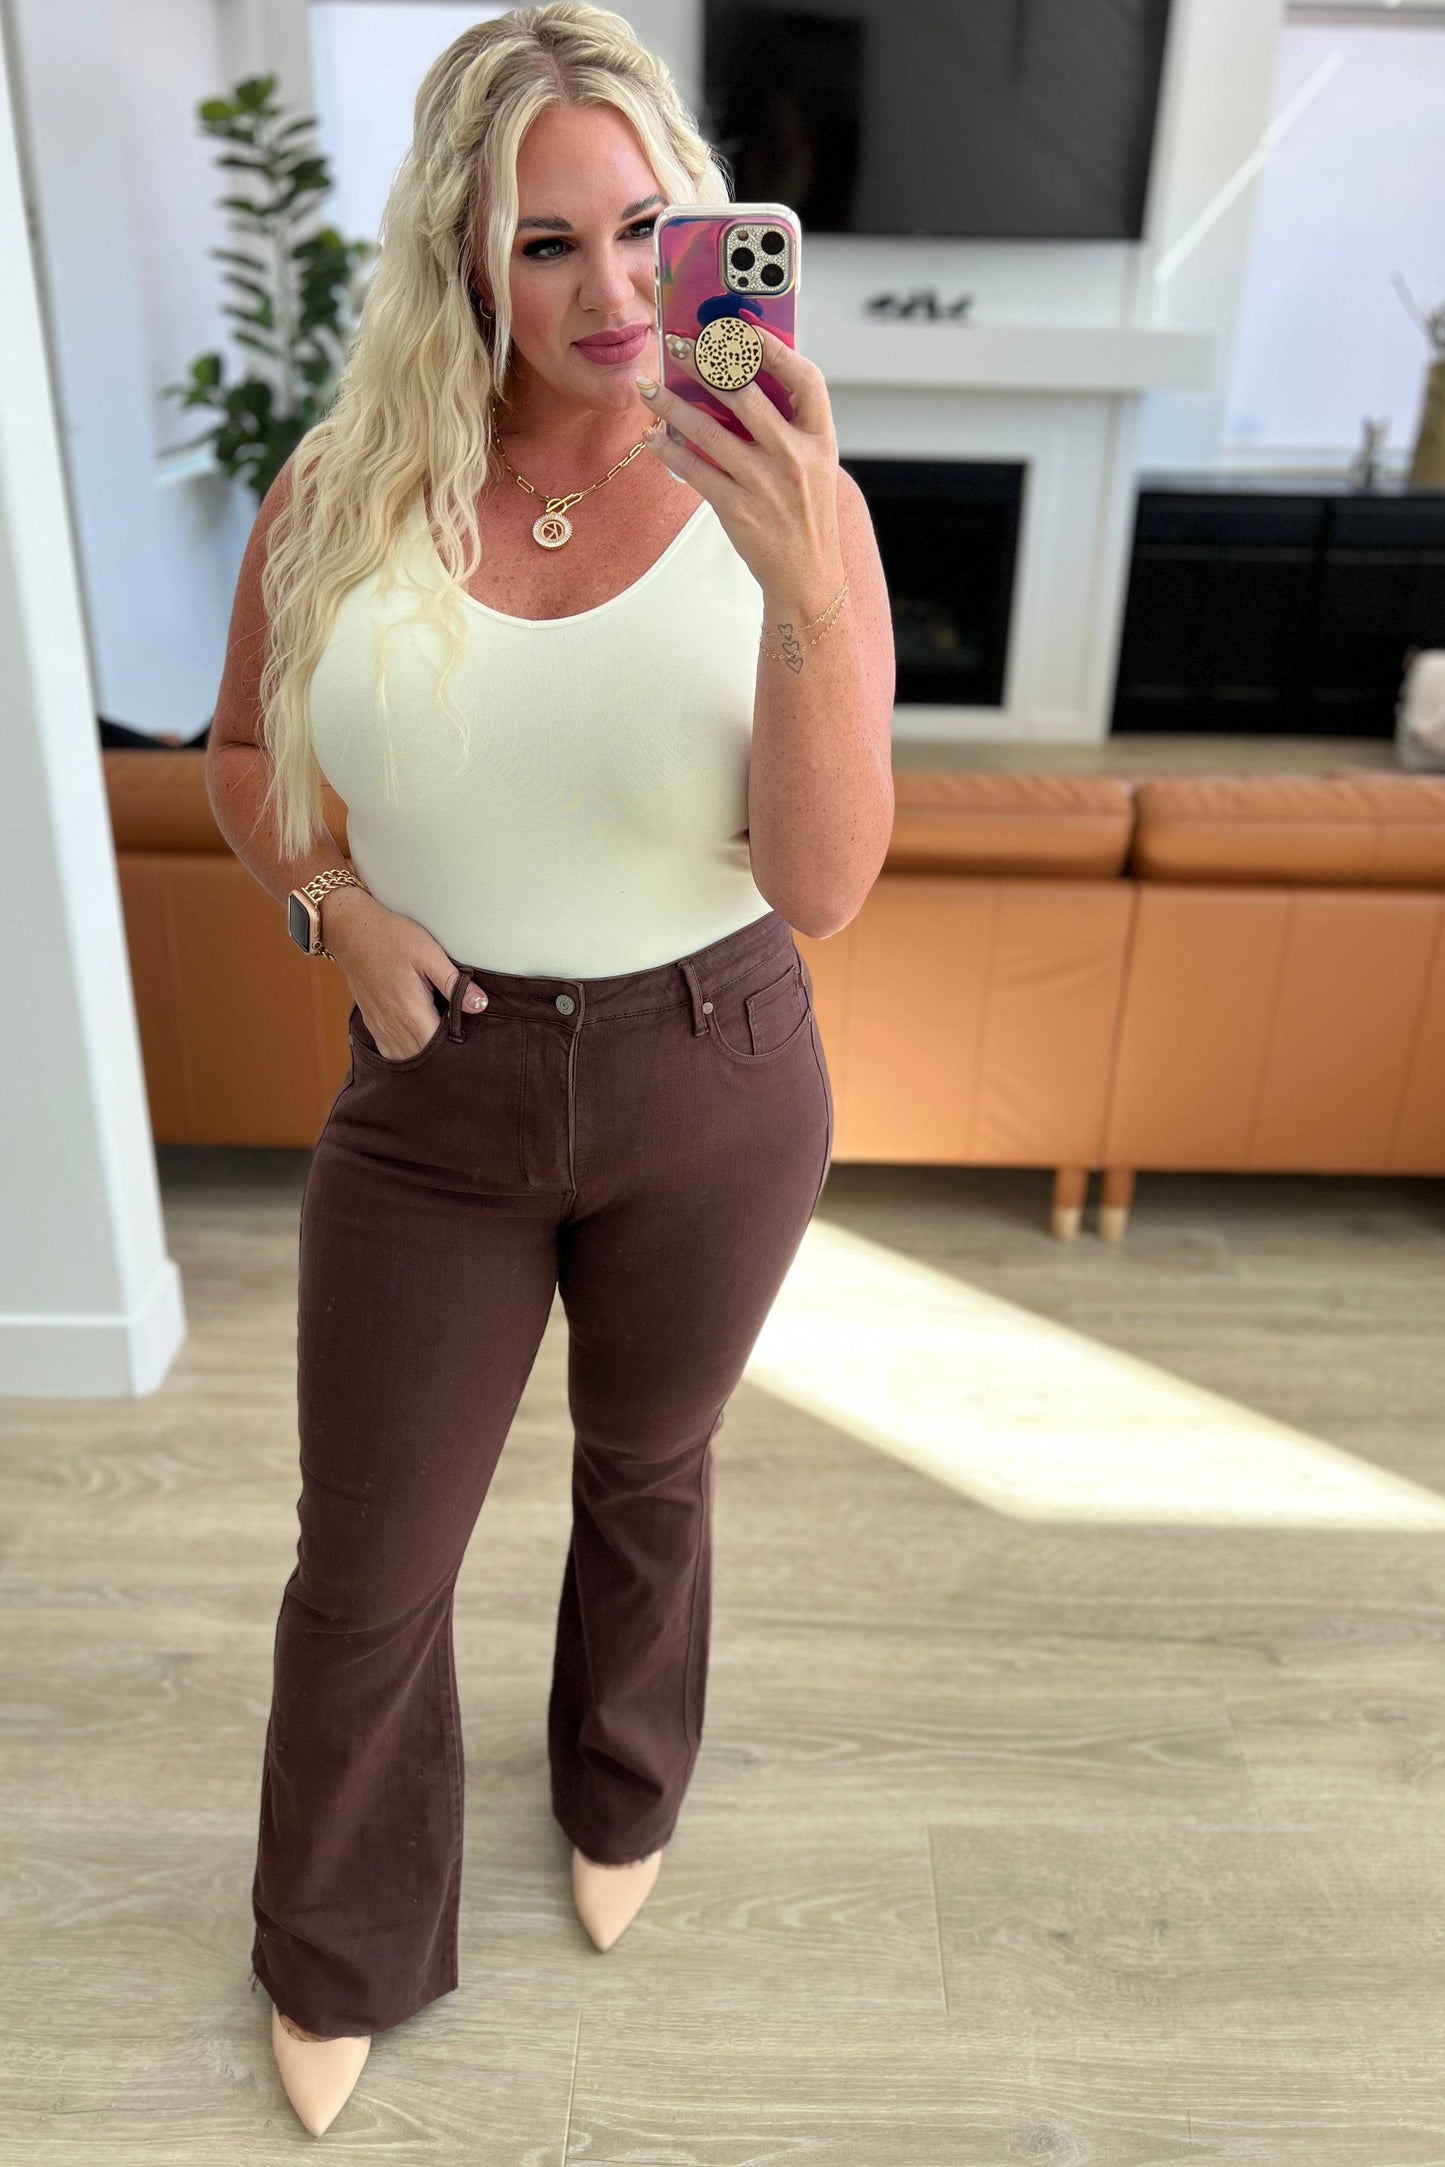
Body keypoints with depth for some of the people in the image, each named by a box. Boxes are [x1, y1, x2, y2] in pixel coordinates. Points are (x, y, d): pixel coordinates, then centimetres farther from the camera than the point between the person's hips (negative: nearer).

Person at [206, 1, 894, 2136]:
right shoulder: (338, 496, -7)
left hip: (711, 1092, 0)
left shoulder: (783, 499, -12)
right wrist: (336, 903, -10)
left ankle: (623, 1799, 57)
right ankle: (341, 1957, 45)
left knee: (649, 1474, 23)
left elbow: (825, 886, -19)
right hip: (434, 1089, 1)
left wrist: (806, 587, -34)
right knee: (368, 1563, 13)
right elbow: (243, 749, 10)